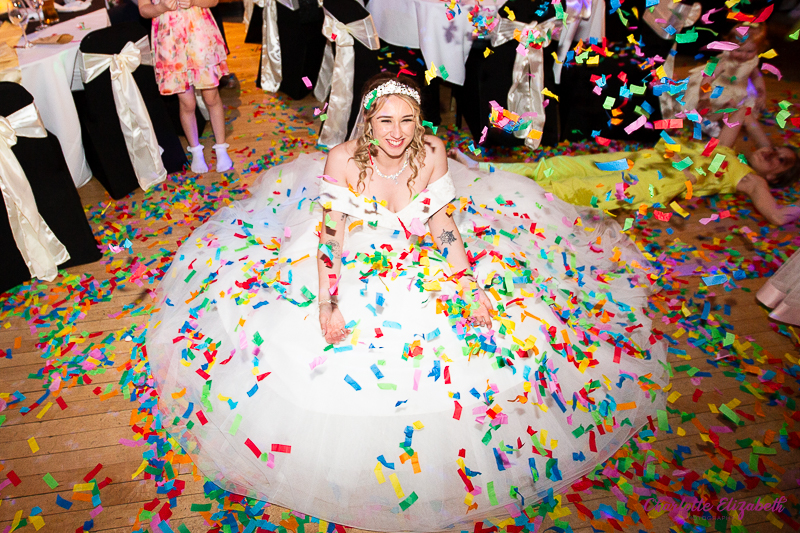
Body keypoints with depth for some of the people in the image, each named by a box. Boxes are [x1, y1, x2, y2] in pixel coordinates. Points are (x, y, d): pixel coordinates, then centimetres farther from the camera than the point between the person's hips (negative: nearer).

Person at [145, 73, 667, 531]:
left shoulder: (432, 154, -13)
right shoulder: (343, 159, -17)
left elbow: (446, 227, -7)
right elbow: (328, 236, -14)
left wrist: (472, 289, -17)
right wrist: (325, 304, -26)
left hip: (419, 265, 2)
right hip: (353, 270, -1)